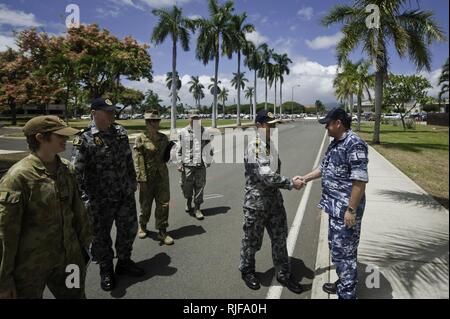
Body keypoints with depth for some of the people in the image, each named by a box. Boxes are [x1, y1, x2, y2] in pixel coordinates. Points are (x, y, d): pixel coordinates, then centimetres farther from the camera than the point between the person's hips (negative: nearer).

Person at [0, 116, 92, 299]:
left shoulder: (67, 169, -1)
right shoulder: (18, 177, -19)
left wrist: (84, 243, 12)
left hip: (69, 257, 5)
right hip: (31, 265, -5)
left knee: (76, 294, 18)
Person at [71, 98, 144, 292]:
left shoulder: (120, 131, 4)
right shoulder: (84, 139, -13)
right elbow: (76, 171, -15)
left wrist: (133, 181, 14)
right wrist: (83, 197, -18)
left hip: (126, 194, 5)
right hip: (100, 199, -5)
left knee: (129, 229, 16)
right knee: (101, 236, 10)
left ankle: (124, 262, 38)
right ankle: (106, 271, 31)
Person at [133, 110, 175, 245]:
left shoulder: (164, 138, 7)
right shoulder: (140, 139, -8)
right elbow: (137, 161, -13)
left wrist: (167, 155, -1)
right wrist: (142, 179, -17)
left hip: (162, 176, 4)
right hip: (147, 177, -4)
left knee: (163, 204, 3)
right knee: (145, 204, 12)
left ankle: (162, 232, 14)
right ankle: (142, 226, 37)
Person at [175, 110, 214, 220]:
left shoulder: (204, 132, 6)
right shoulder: (183, 132, 3)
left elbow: (209, 147, 12)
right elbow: (179, 149, 4)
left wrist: (208, 160, 5)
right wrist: (179, 164, 1)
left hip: (200, 165, 1)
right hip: (187, 165, 0)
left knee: (199, 186, 2)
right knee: (187, 185, 6)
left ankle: (197, 208, 16)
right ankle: (188, 201, 36)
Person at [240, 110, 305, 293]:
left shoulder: (271, 145, 6)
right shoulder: (254, 148, -19)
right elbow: (267, 176, -26)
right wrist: (291, 183, -22)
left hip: (274, 200, 7)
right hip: (256, 202, -7)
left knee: (280, 238, 15)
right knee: (252, 240, 11)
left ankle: (283, 274, 32)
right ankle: (246, 271, 34)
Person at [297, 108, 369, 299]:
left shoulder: (354, 144, -19)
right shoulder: (336, 143, 11)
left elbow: (360, 180, -23)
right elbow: (325, 168, 24)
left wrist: (351, 210, -22)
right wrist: (305, 178, 21)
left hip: (345, 209, -10)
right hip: (335, 207, 10)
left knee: (344, 251, 0)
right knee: (336, 248, 20)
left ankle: (347, 294, 14)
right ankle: (343, 283, 37)